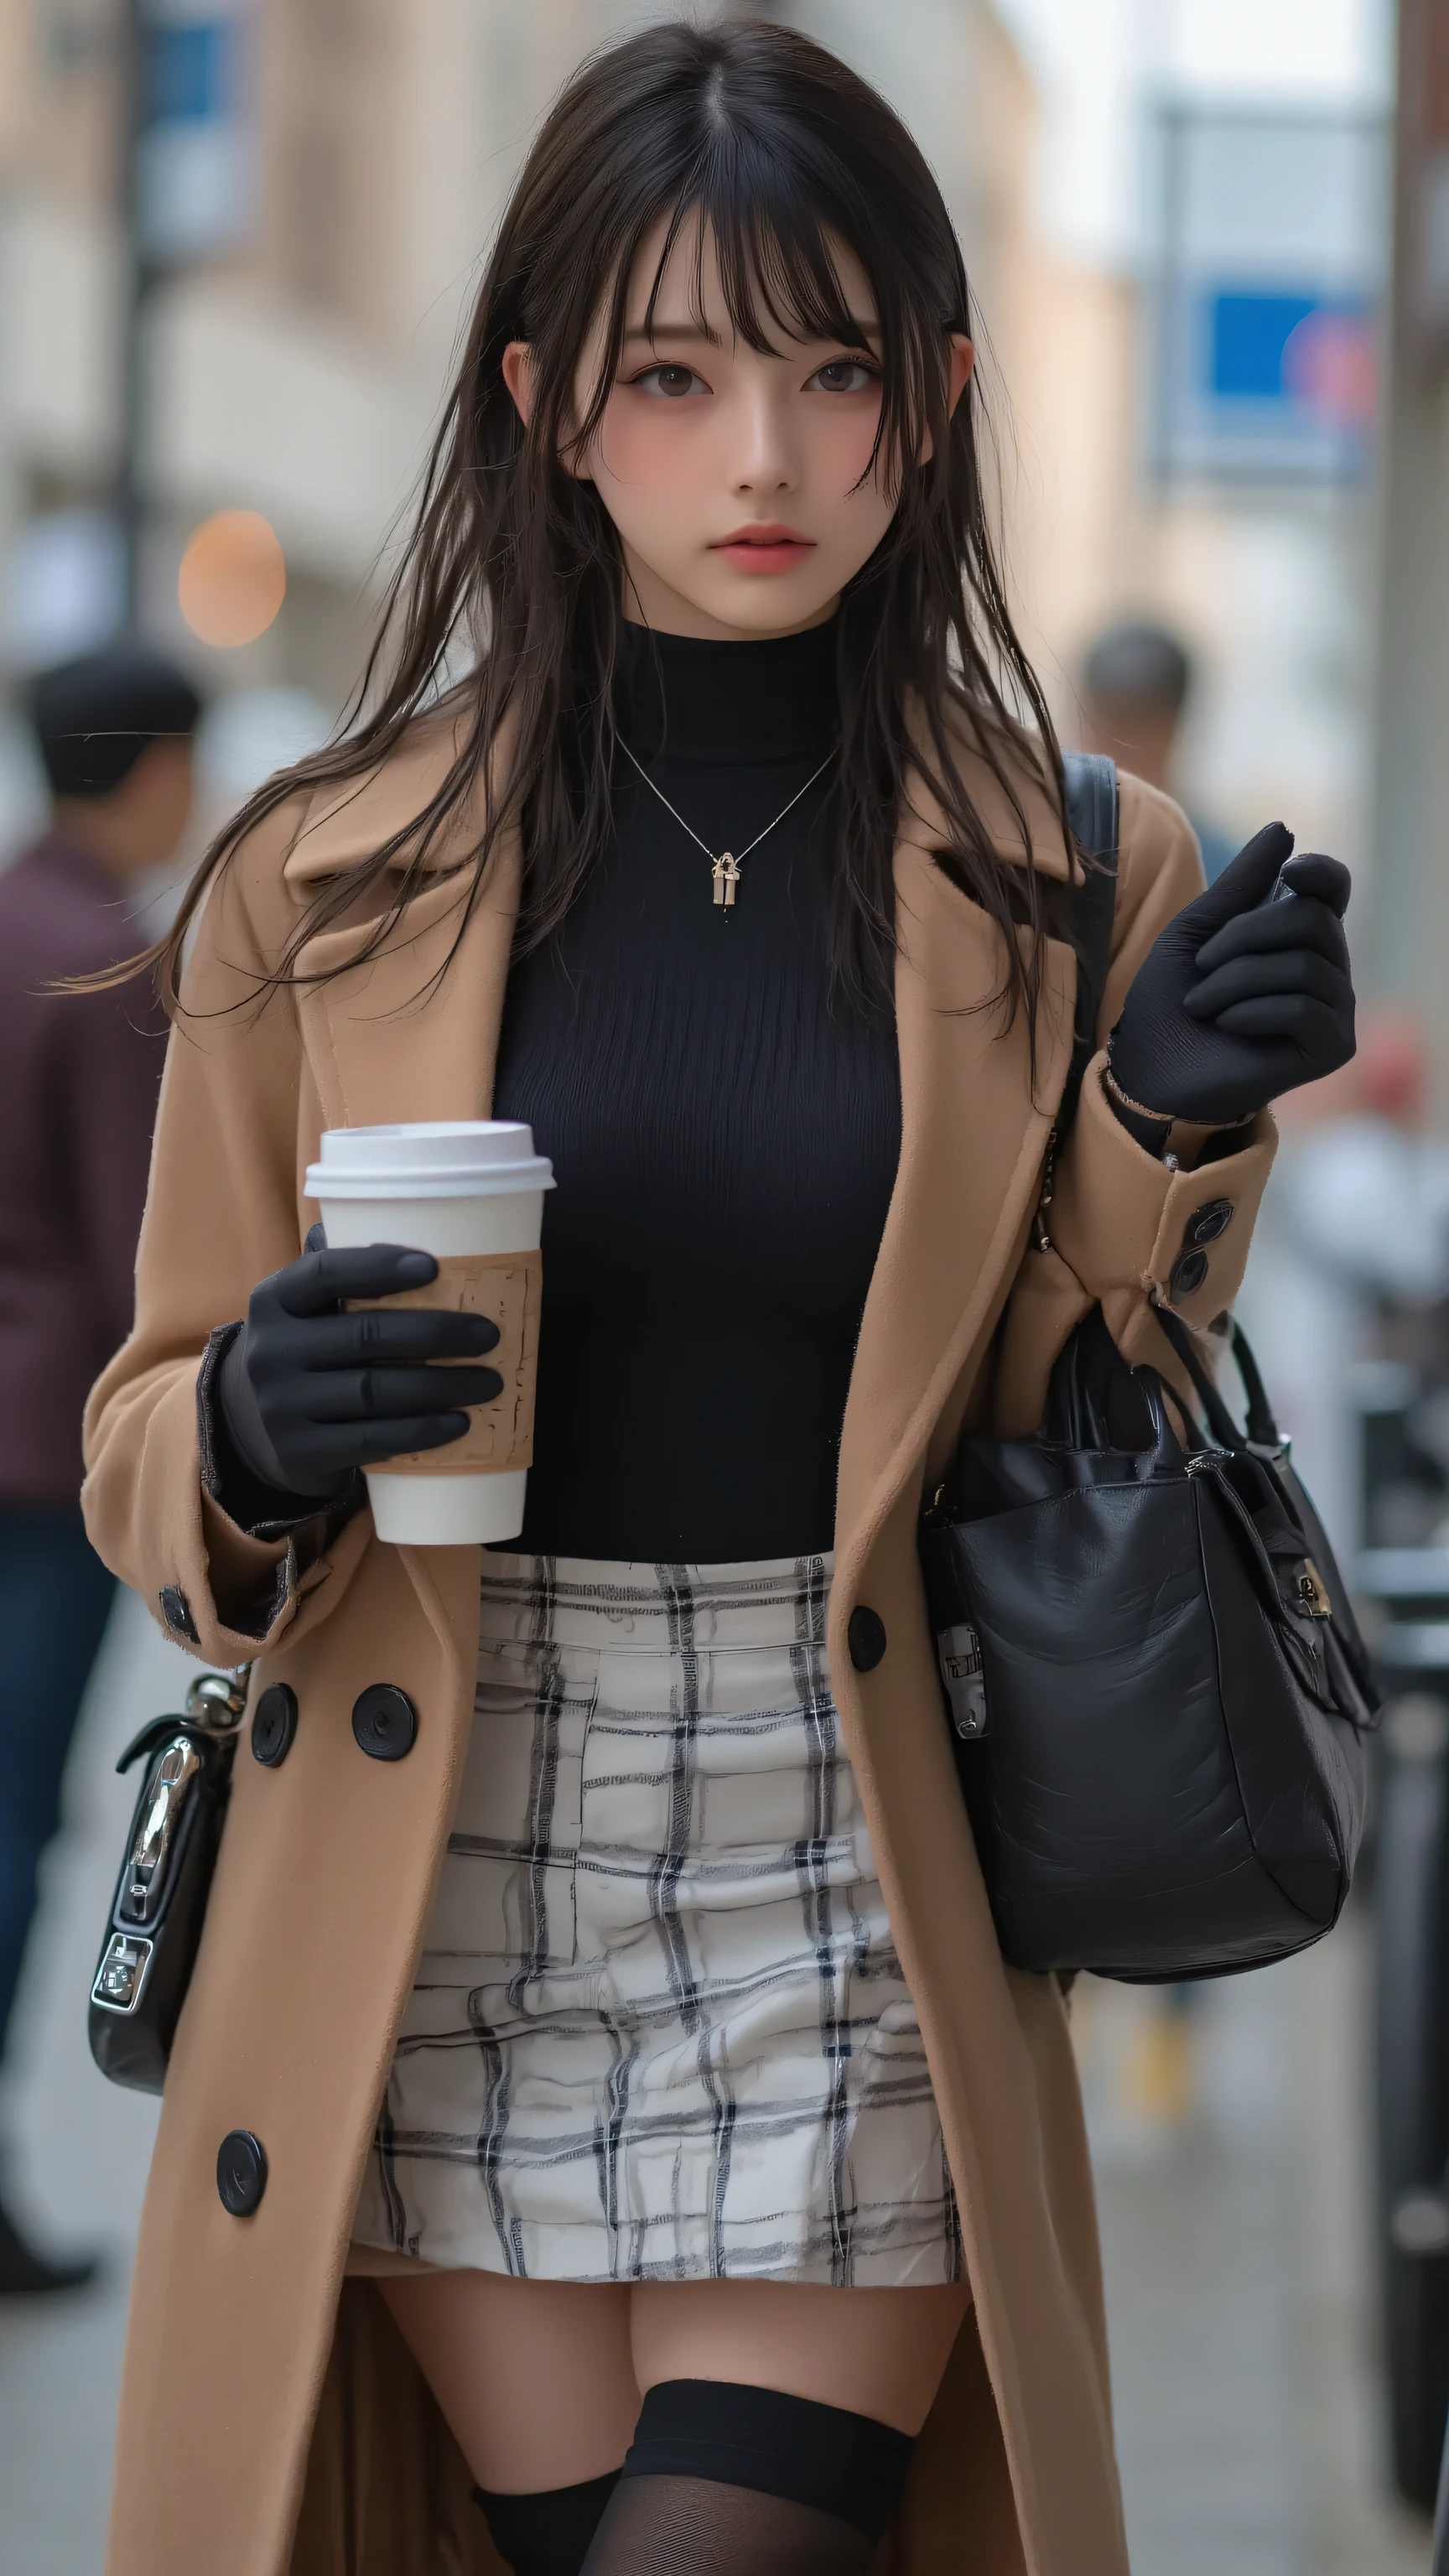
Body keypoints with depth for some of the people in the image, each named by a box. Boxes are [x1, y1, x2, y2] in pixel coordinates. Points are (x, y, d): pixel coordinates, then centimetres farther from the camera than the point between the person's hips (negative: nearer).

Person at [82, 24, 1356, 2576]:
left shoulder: (1084, 887, 3)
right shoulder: (329, 885, 2)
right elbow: (154, 1460, 9)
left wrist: (1167, 1139, -9)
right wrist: (255, 1441, -13)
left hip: (854, 1911, 0)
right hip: (443, 1911, 1)